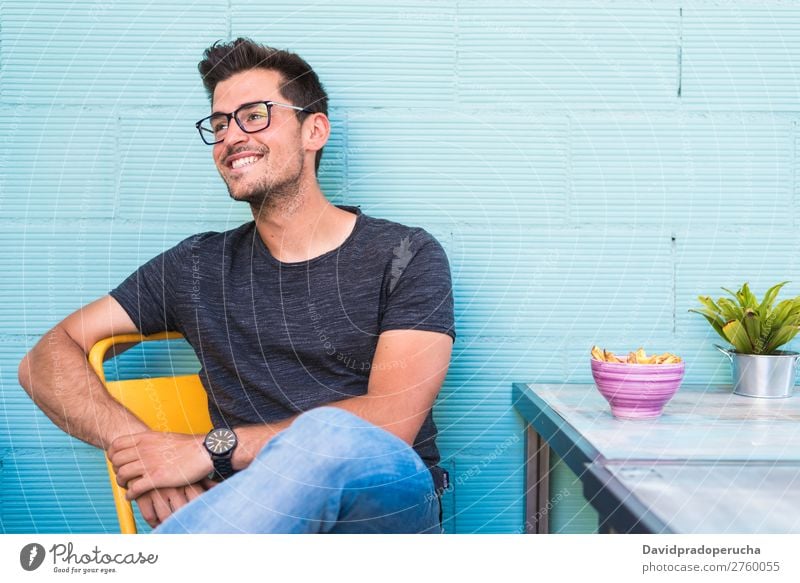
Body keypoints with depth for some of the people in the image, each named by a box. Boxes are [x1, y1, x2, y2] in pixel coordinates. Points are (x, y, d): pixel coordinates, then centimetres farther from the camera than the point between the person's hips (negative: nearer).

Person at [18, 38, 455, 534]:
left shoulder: (406, 256, 5)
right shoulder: (196, 267, 15)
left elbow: (392, 420, -9)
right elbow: (48, 358, 13)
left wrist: (214, 448, -14)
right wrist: (138, 445, -9)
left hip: (391, 507, 0)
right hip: (256, 518, 1)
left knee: (329, 437, -38)